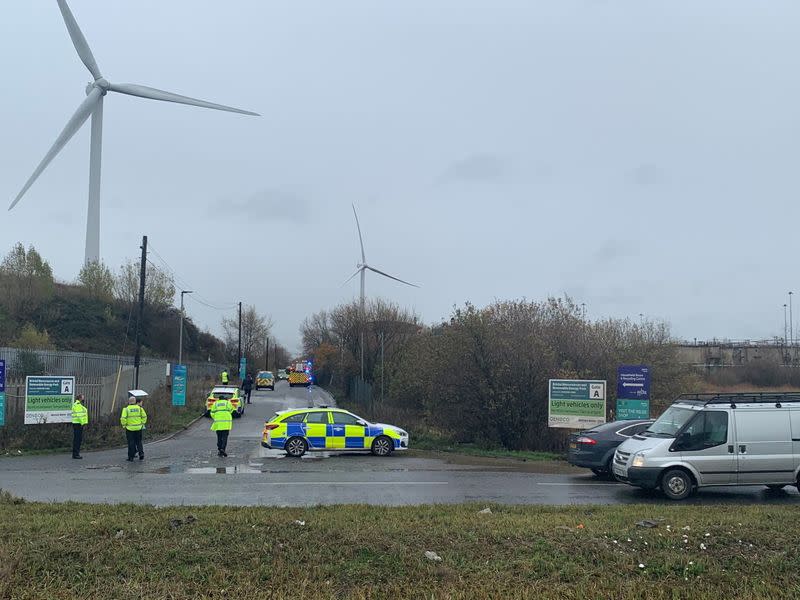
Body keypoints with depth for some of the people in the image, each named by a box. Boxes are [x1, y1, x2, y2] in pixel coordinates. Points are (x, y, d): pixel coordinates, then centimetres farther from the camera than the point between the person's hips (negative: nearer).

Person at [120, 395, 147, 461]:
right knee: (139, 442, 14)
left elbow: (123, 418, -12)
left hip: (130, 428, -2)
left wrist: (124, 425, 2)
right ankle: (141, 453, 0)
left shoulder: (126, 409, -6)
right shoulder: (139, 408, 0)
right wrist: (142, 423, 12)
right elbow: (144, 416, 1)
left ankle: (131, 457, 9)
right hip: (138, 428, 2)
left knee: (131, 443, 6)